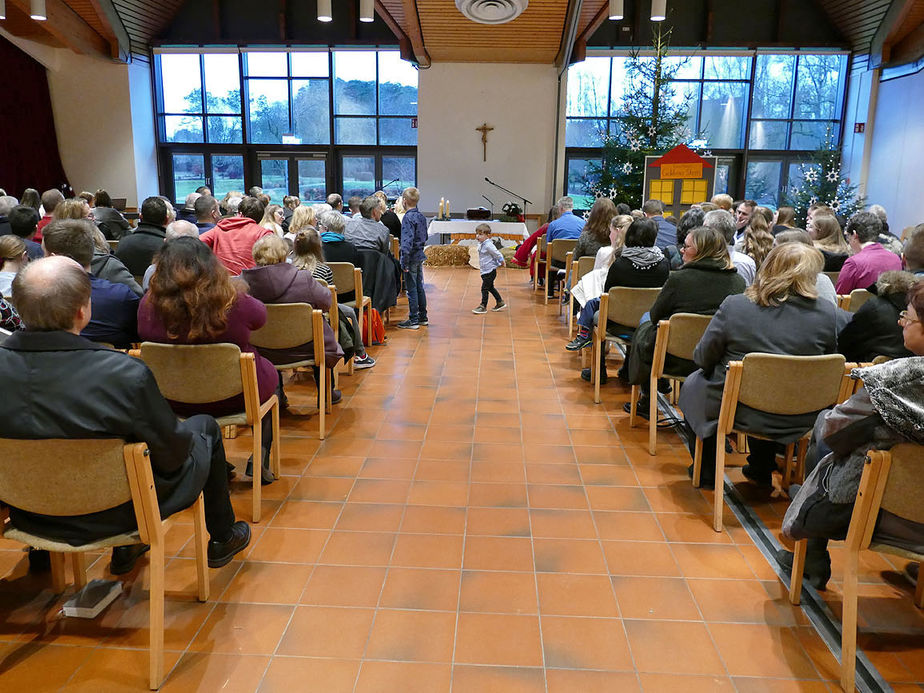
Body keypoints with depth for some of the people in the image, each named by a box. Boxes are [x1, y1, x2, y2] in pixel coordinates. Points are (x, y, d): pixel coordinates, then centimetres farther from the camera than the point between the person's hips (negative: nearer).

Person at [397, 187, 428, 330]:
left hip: (412, 257, -8)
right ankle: (423, 317, 23)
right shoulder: (421, 216, 10)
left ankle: (413, 320, 2)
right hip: (419, 256, 8)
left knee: (411, 289, -3)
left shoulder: (408, 217, -17)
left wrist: (405, 262, -22)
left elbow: (407, 241, -23)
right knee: (419, 287, 15)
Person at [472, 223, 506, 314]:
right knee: (490, 287, 19)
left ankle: (483, 306, 4)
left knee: (485, 288, -5)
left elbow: (498, 255, -17)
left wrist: (501, 262, -5)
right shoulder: (481, 244, 8)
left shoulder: (488, 245, -21)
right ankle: (500, 302, 31)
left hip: (490, 271, -10)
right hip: (485, 271, 10)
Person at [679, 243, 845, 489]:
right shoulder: (828, 313, -10)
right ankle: (761, 470, 46)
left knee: (693, 383, 25)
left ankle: (706, 472, 33)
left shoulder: (734, 306, -16)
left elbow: (703, 358, -8)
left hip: (736, 410, -3)